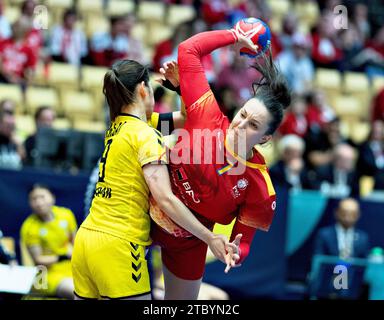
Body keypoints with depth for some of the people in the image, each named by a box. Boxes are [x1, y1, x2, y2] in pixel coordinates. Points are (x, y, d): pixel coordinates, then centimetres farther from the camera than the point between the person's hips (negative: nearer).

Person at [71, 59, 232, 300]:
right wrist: (210, 238, -15)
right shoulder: (146, 135, -10)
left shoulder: (116, 127, 13)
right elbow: (166, 199, -18)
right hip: (117, 247, -8)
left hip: (87, 236, 8)